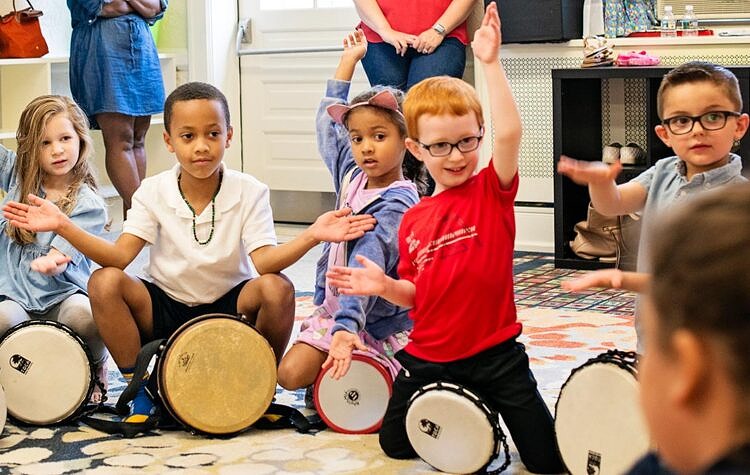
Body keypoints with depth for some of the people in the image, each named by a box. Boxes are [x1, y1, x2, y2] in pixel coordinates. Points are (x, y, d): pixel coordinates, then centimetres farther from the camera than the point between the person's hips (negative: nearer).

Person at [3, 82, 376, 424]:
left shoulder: (248, 192, -10)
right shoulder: (154, 192, -7)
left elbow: (264, 260, -23)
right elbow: (119, 255, -17)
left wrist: (311, 236, -42)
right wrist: (63, 226, -31)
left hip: (230, 307, -1)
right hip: (164, 308, 1)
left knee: (277, 289, -31)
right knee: (104, 283, -25)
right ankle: (139, 388, -5)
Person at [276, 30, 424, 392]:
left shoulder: (396, 204, -20)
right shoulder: (352, 176, 3)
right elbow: (328, 120, 21)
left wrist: (346, 325, -47)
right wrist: (348, 61, 24)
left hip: (381, 324, -6)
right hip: (333, 308, 6)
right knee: (291, 373, -13)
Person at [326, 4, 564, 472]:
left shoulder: (492, 191, -8)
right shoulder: (413, 220, 2)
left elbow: (509, 132, -27)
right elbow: (417, 294, 10)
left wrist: (491, 63, -32)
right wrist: (385, 286, -11)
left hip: (494, 354, -3)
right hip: (428, 358, 4)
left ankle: (489, 412, 27)